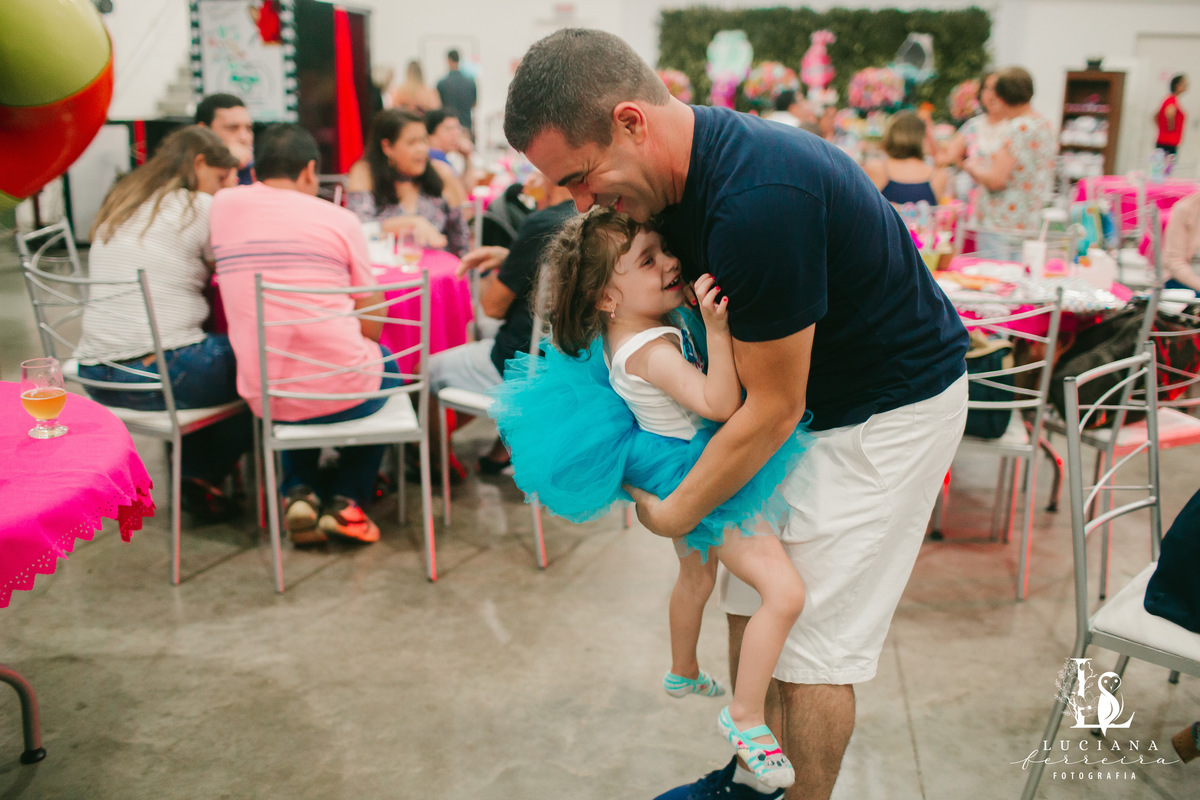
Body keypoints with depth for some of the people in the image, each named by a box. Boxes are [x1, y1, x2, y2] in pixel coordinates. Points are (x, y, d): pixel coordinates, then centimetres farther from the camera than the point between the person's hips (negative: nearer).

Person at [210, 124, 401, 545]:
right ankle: (344, 499, 18)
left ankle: (297, 490, 17)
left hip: (264, 396, 3)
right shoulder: (340, 219, -4)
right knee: (386, 363, 31)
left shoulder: (223, 204, 4)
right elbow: (372, 327, -1)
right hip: (343, 391, -3)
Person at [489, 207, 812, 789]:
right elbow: (721, 404, -37)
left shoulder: (625, 327, -3)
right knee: (785, 592, -14)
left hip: (683, 479, 10)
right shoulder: (650, 350, -31)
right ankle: (745, 718, 3)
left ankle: (682, 674, 57)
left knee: (696, 572, 33)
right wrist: (716, 328, -45)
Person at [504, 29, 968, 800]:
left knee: (810, 640, -1)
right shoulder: (687, 170, -6)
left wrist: (673, 513, -11)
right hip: (813, 393, 9)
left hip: (896, 405, -8)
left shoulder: (756, 203, -34)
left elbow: (772, 410, -24)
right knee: (750, 605, 13)